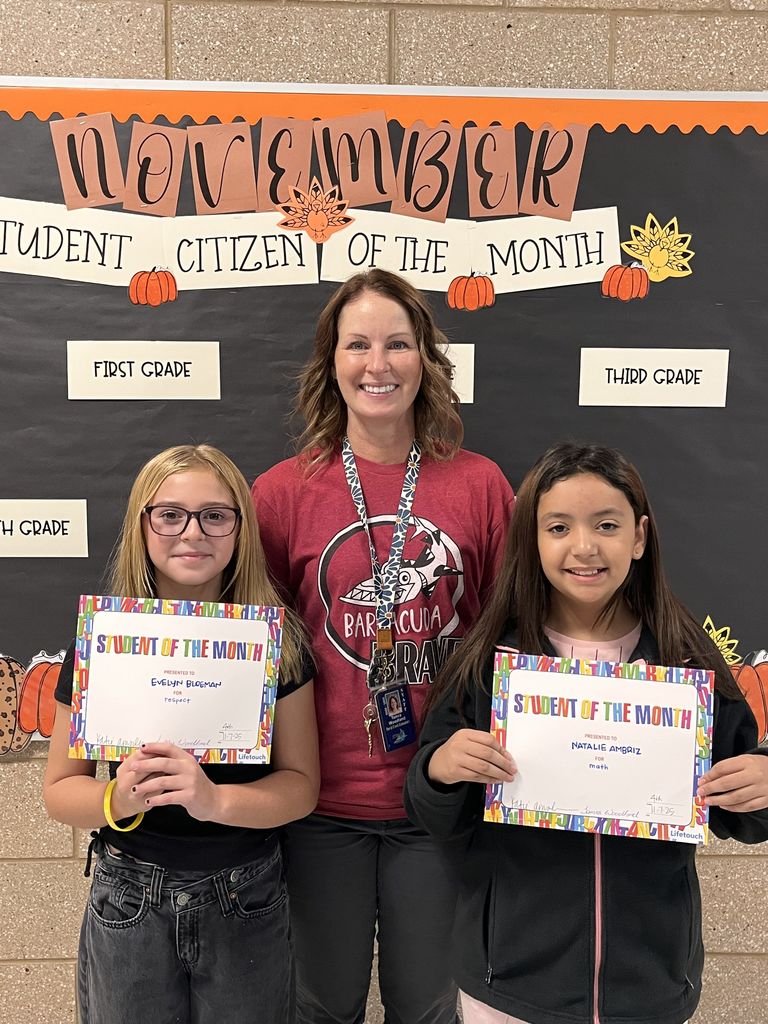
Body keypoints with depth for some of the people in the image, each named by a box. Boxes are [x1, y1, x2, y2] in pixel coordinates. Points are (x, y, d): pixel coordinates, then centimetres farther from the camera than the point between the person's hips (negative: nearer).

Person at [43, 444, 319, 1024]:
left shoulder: (276, 639, -10)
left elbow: (302, 784, -9)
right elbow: (60, 789, -2)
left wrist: (217, 800, -27)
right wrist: (119, 798, -23)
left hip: (246, 900, 0)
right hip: (129, 900, 1)